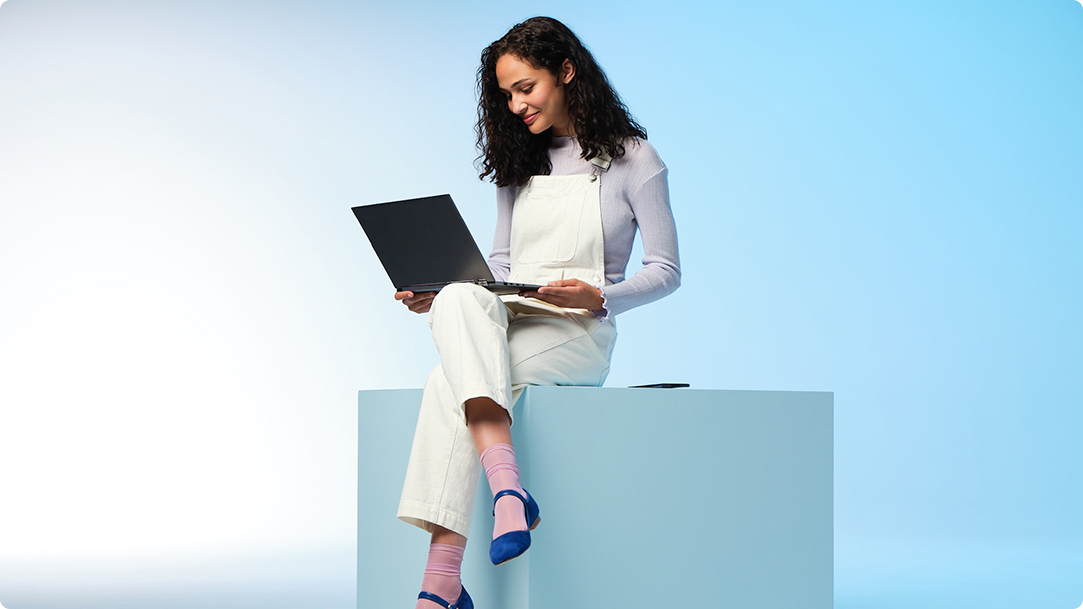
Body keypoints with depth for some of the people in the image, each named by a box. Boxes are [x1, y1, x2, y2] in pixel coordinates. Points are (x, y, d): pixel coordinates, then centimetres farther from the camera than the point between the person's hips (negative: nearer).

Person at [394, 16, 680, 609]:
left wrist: (599, 297, -17)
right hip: (502, 324, 5)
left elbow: (665, 271, 1)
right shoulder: (521, 161, 20)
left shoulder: (632, 159, 4)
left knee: (449, 383, -32)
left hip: (579, 337, -5)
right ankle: (508, 489, -42)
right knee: (458, 299, -32)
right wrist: (437, 293, 2)